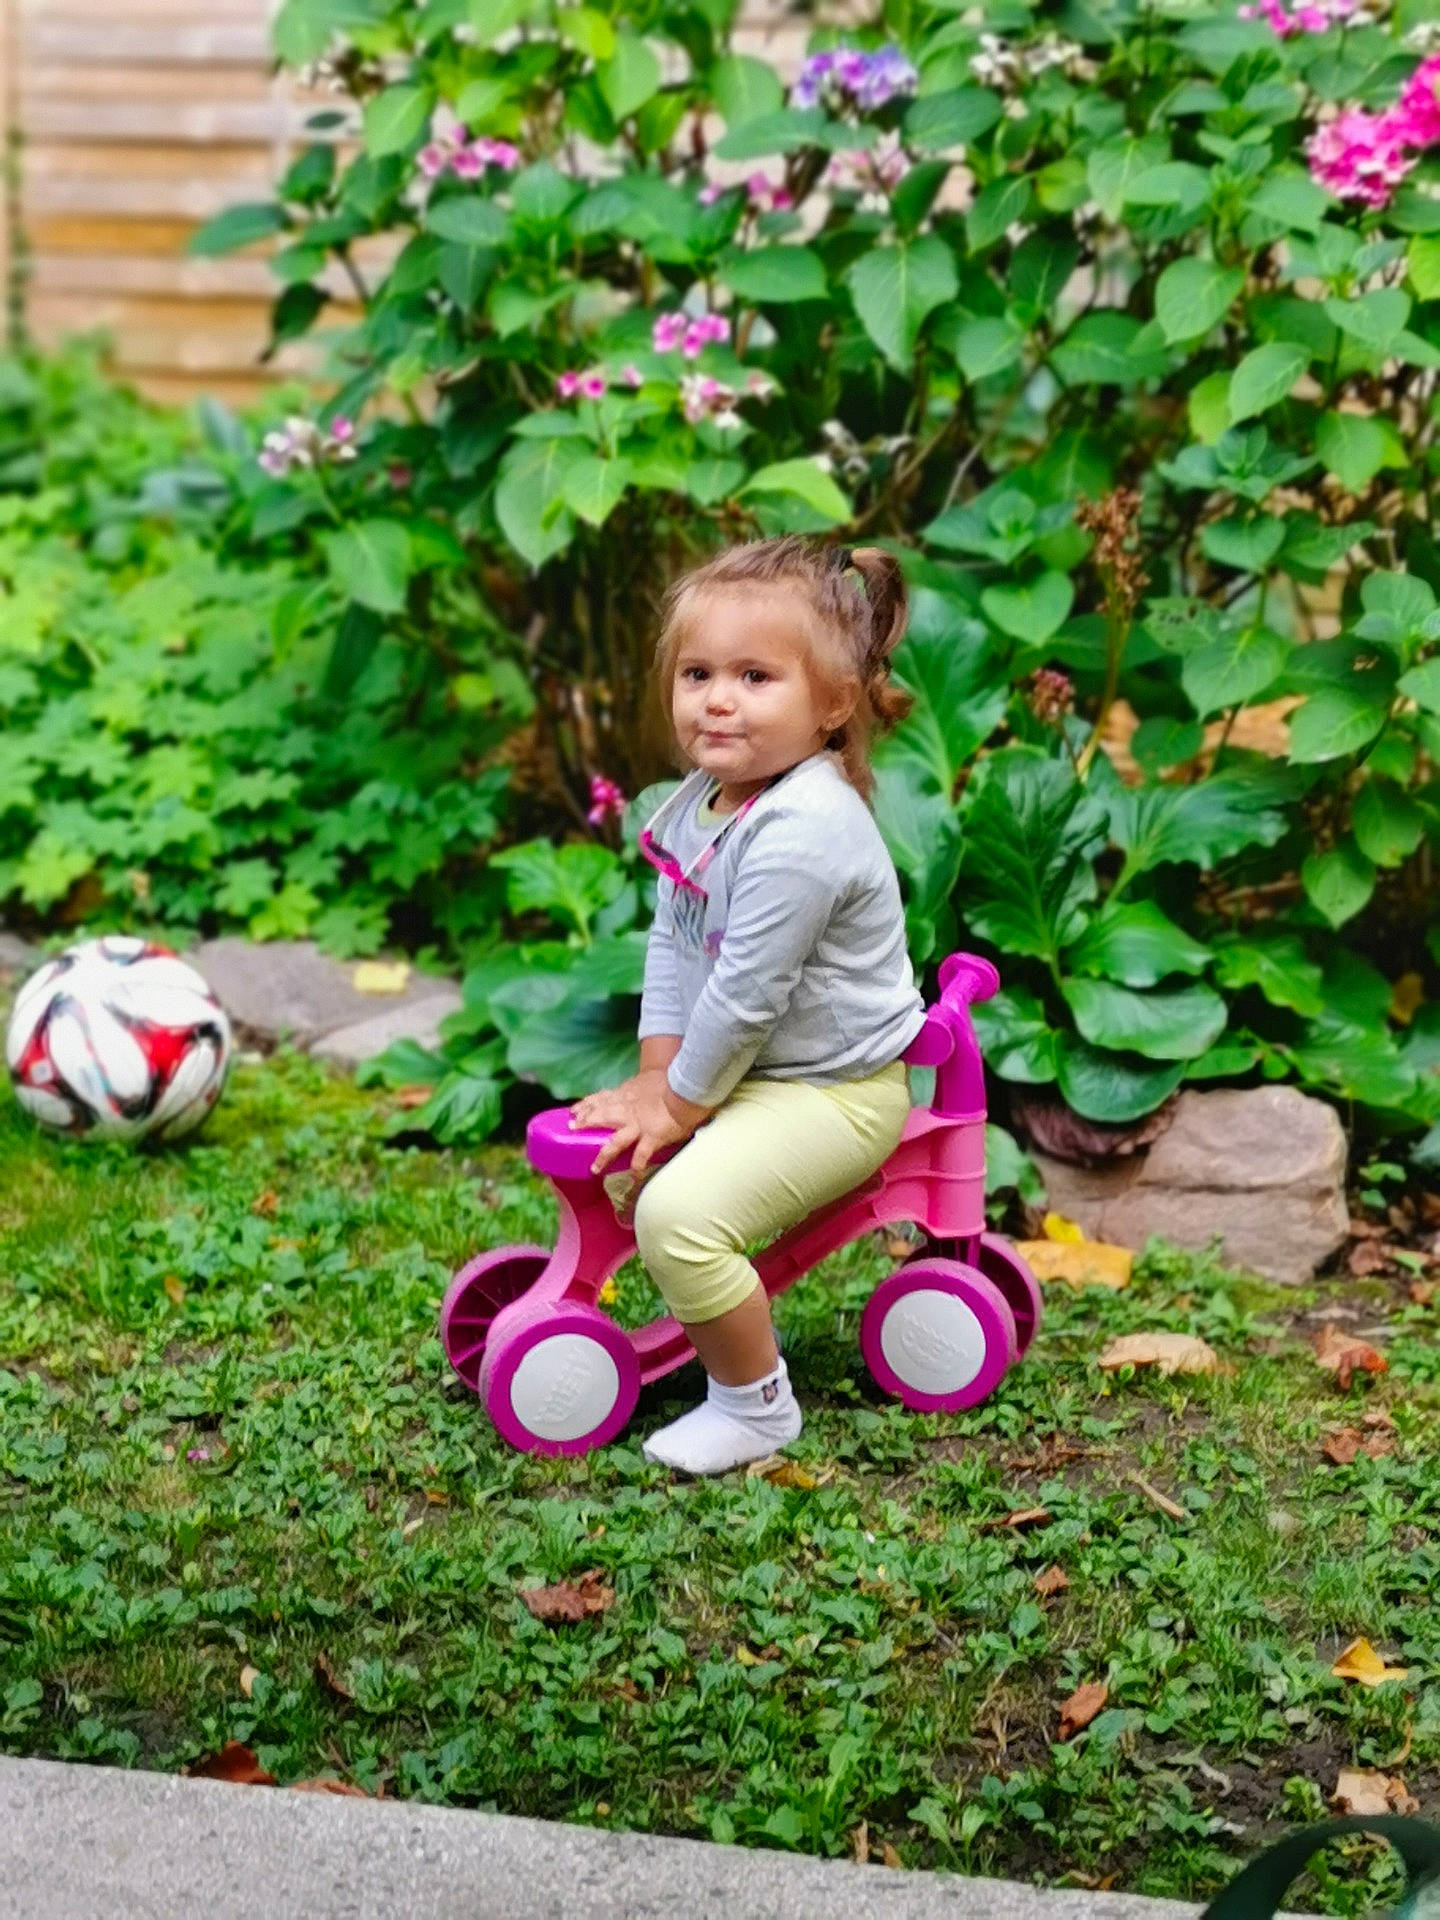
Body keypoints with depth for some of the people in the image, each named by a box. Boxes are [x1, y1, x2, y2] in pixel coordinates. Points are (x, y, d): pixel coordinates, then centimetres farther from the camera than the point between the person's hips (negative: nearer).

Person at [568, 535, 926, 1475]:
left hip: (834, 1092, -10)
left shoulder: (802, 831, -28)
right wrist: (658, 1073, -1)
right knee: (605, 1150, 17)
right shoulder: (701, 800, 3)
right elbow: (672, 942, 7)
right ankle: (723, 1312, 33)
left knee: (677, 1212, -25)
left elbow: (745, 993, -25)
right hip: (746, 1068, 10)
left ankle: (755, 1404, -5)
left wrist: (680, 1103, -15)